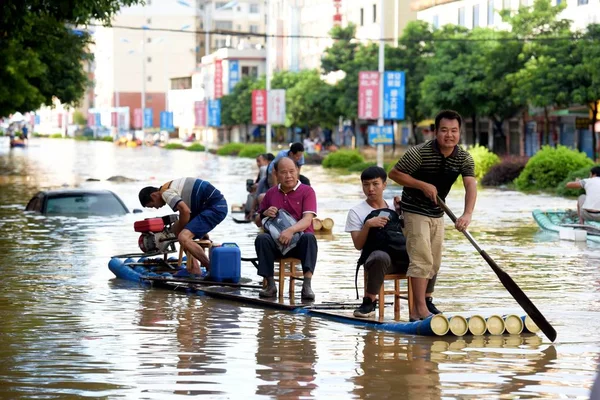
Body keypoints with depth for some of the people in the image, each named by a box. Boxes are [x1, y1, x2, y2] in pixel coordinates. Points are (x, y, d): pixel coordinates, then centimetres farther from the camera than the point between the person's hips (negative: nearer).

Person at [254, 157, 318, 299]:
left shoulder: (307, 191, 2)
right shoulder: (271, 193, 14)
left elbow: (307, 220, -13)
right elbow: (258, 222, 21)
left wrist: (291, 230, -33)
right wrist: (264, 214, -4)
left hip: (299, 241, -2)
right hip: (276, 242, 2)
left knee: (309, 237, -36)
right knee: (261, 238, -30)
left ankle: (307, 286, -40)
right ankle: (270, 285, -26)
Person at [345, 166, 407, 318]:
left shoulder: (394, 208, 18)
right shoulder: (356, 212, 6)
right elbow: (358, 245, -3)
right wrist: (368, 224, -18)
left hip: (399, 257, 3)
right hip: (373, 257, -3)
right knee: (381, 256, -42)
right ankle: (369, 301, -25)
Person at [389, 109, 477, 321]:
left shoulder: (464, 158, -9)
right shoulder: (420, 152, -21)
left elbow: (471, 185, -24)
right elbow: (394, 173, -15)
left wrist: (467, 214, -42)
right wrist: (423, 185, -24)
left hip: (437, 213, 6)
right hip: (415, 211, -6)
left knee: (434, 262, 15)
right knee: (422, 258, -15)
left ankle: (426, 302, 32)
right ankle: (419, 310, -16)